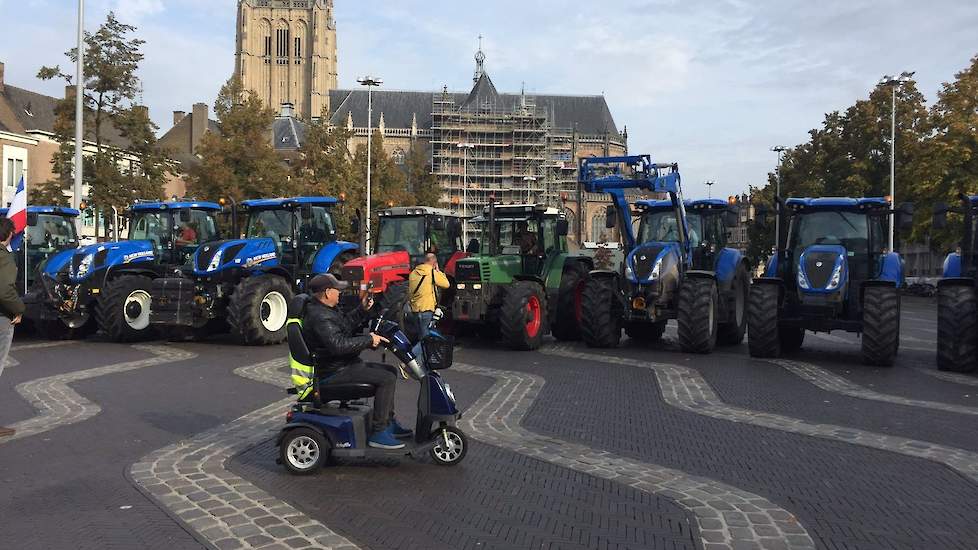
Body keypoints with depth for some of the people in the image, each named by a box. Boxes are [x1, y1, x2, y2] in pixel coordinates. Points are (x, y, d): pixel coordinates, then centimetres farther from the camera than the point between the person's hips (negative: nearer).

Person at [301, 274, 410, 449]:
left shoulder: (326, 309, 13)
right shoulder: (319, 317, -22)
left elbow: (347, 323, 28)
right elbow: (338, 345, -32)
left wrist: (363, 310, 13)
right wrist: (369, 340, -25)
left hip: (344, 364, 11)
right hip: (335, 372, -11)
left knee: (390, 371, 16)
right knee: (387, 379, -20)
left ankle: (388, 423, 18)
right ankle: (378, 432, -17)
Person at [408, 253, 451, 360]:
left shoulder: (413, 273, 10)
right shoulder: (432, 273, -10)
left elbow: (410, 289, 16)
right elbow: (446, 284, -3)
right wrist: (438, 270, 5)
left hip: (415, 309, 8)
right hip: (427, 309, -8)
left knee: (421, 338, 16)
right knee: (425, 340, -5)